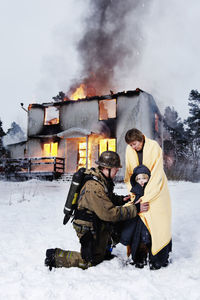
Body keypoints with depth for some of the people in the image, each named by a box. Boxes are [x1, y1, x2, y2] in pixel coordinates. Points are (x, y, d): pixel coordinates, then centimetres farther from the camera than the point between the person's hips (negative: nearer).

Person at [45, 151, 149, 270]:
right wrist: (135, 209, -29)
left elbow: (108, 199, 17)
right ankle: (56, 256, 11)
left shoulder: (104, 180, 1)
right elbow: (109, 213, -33)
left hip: (98, 224, 9)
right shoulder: (94, 186, -31)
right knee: (90, 261, 3)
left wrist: (121, 199, -3)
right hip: (88, 228, -9)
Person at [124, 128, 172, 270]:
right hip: (139, 191, 3)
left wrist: (145, 197, -23)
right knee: (140, 222, 1)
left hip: (156, 190, -3)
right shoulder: (129, 150, -3)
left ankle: (160, 259, 9)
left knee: (159, 222, -2)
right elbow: (129, 174, 3)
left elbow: (156, 175, -20)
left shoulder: (154, 147, -16)